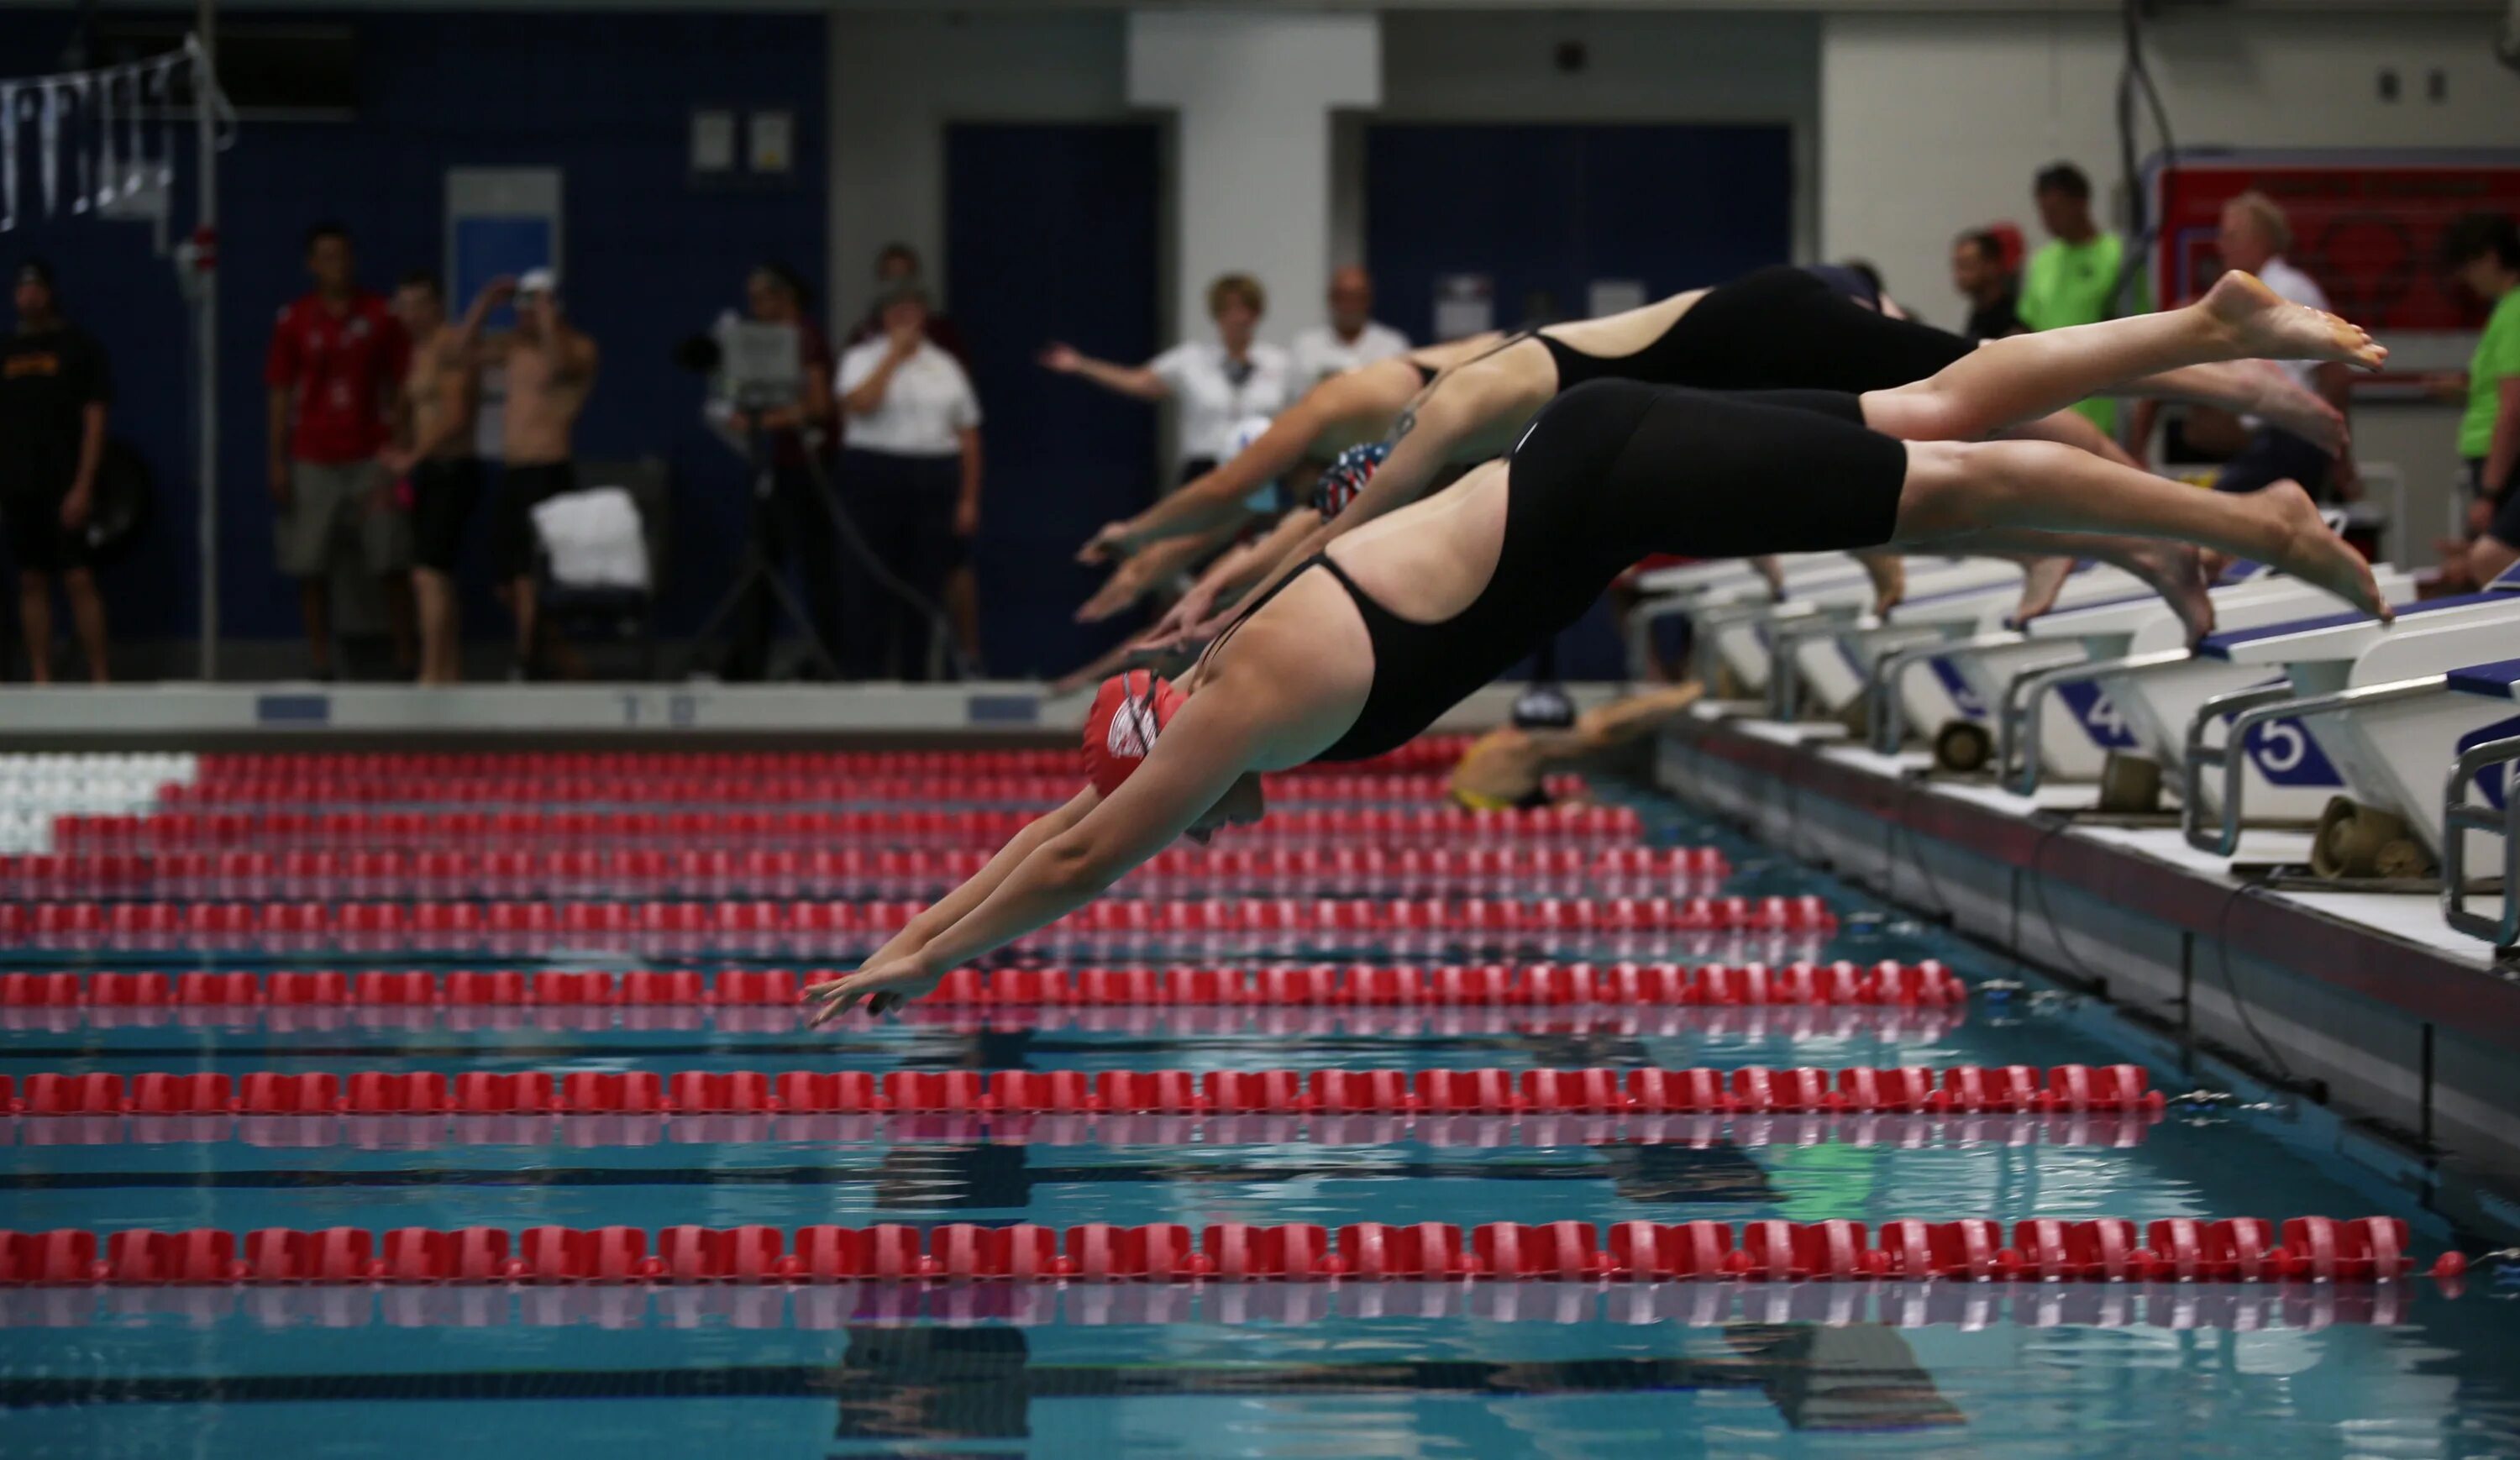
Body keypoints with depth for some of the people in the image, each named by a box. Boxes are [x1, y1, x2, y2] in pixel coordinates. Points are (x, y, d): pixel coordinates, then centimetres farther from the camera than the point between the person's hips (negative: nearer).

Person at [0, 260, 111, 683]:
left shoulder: (78, 346, 0)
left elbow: (94, 421, -4)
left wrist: (82, 487, -12)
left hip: (65, 486, -4)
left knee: (79, 580, -8)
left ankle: (99, 676, -6)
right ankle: (40, 678, 6)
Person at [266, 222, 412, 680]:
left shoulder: (380, 317, 4)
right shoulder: (294, 322, 4)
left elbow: (399, 388, 6)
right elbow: (280, 395, 5)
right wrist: (277, 462, 0)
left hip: (372, 454, 0)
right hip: (312, 460, 0)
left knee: (392, 563, -3)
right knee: (310, 566, -1)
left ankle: (405, 655, 3)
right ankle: (319, 659, 6)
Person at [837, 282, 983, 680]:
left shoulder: (945, 367, 14)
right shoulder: (863, 359, 5)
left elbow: (968, 436, 12)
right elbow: (859, 403, -16)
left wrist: (969, 498, 5)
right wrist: (894, 354, -9)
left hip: (935, 483, 3)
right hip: (876, 478, -3)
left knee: (924, 587, 2)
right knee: (874, 587, -4)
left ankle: (914, 677, 7)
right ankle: (866, 675, -1)